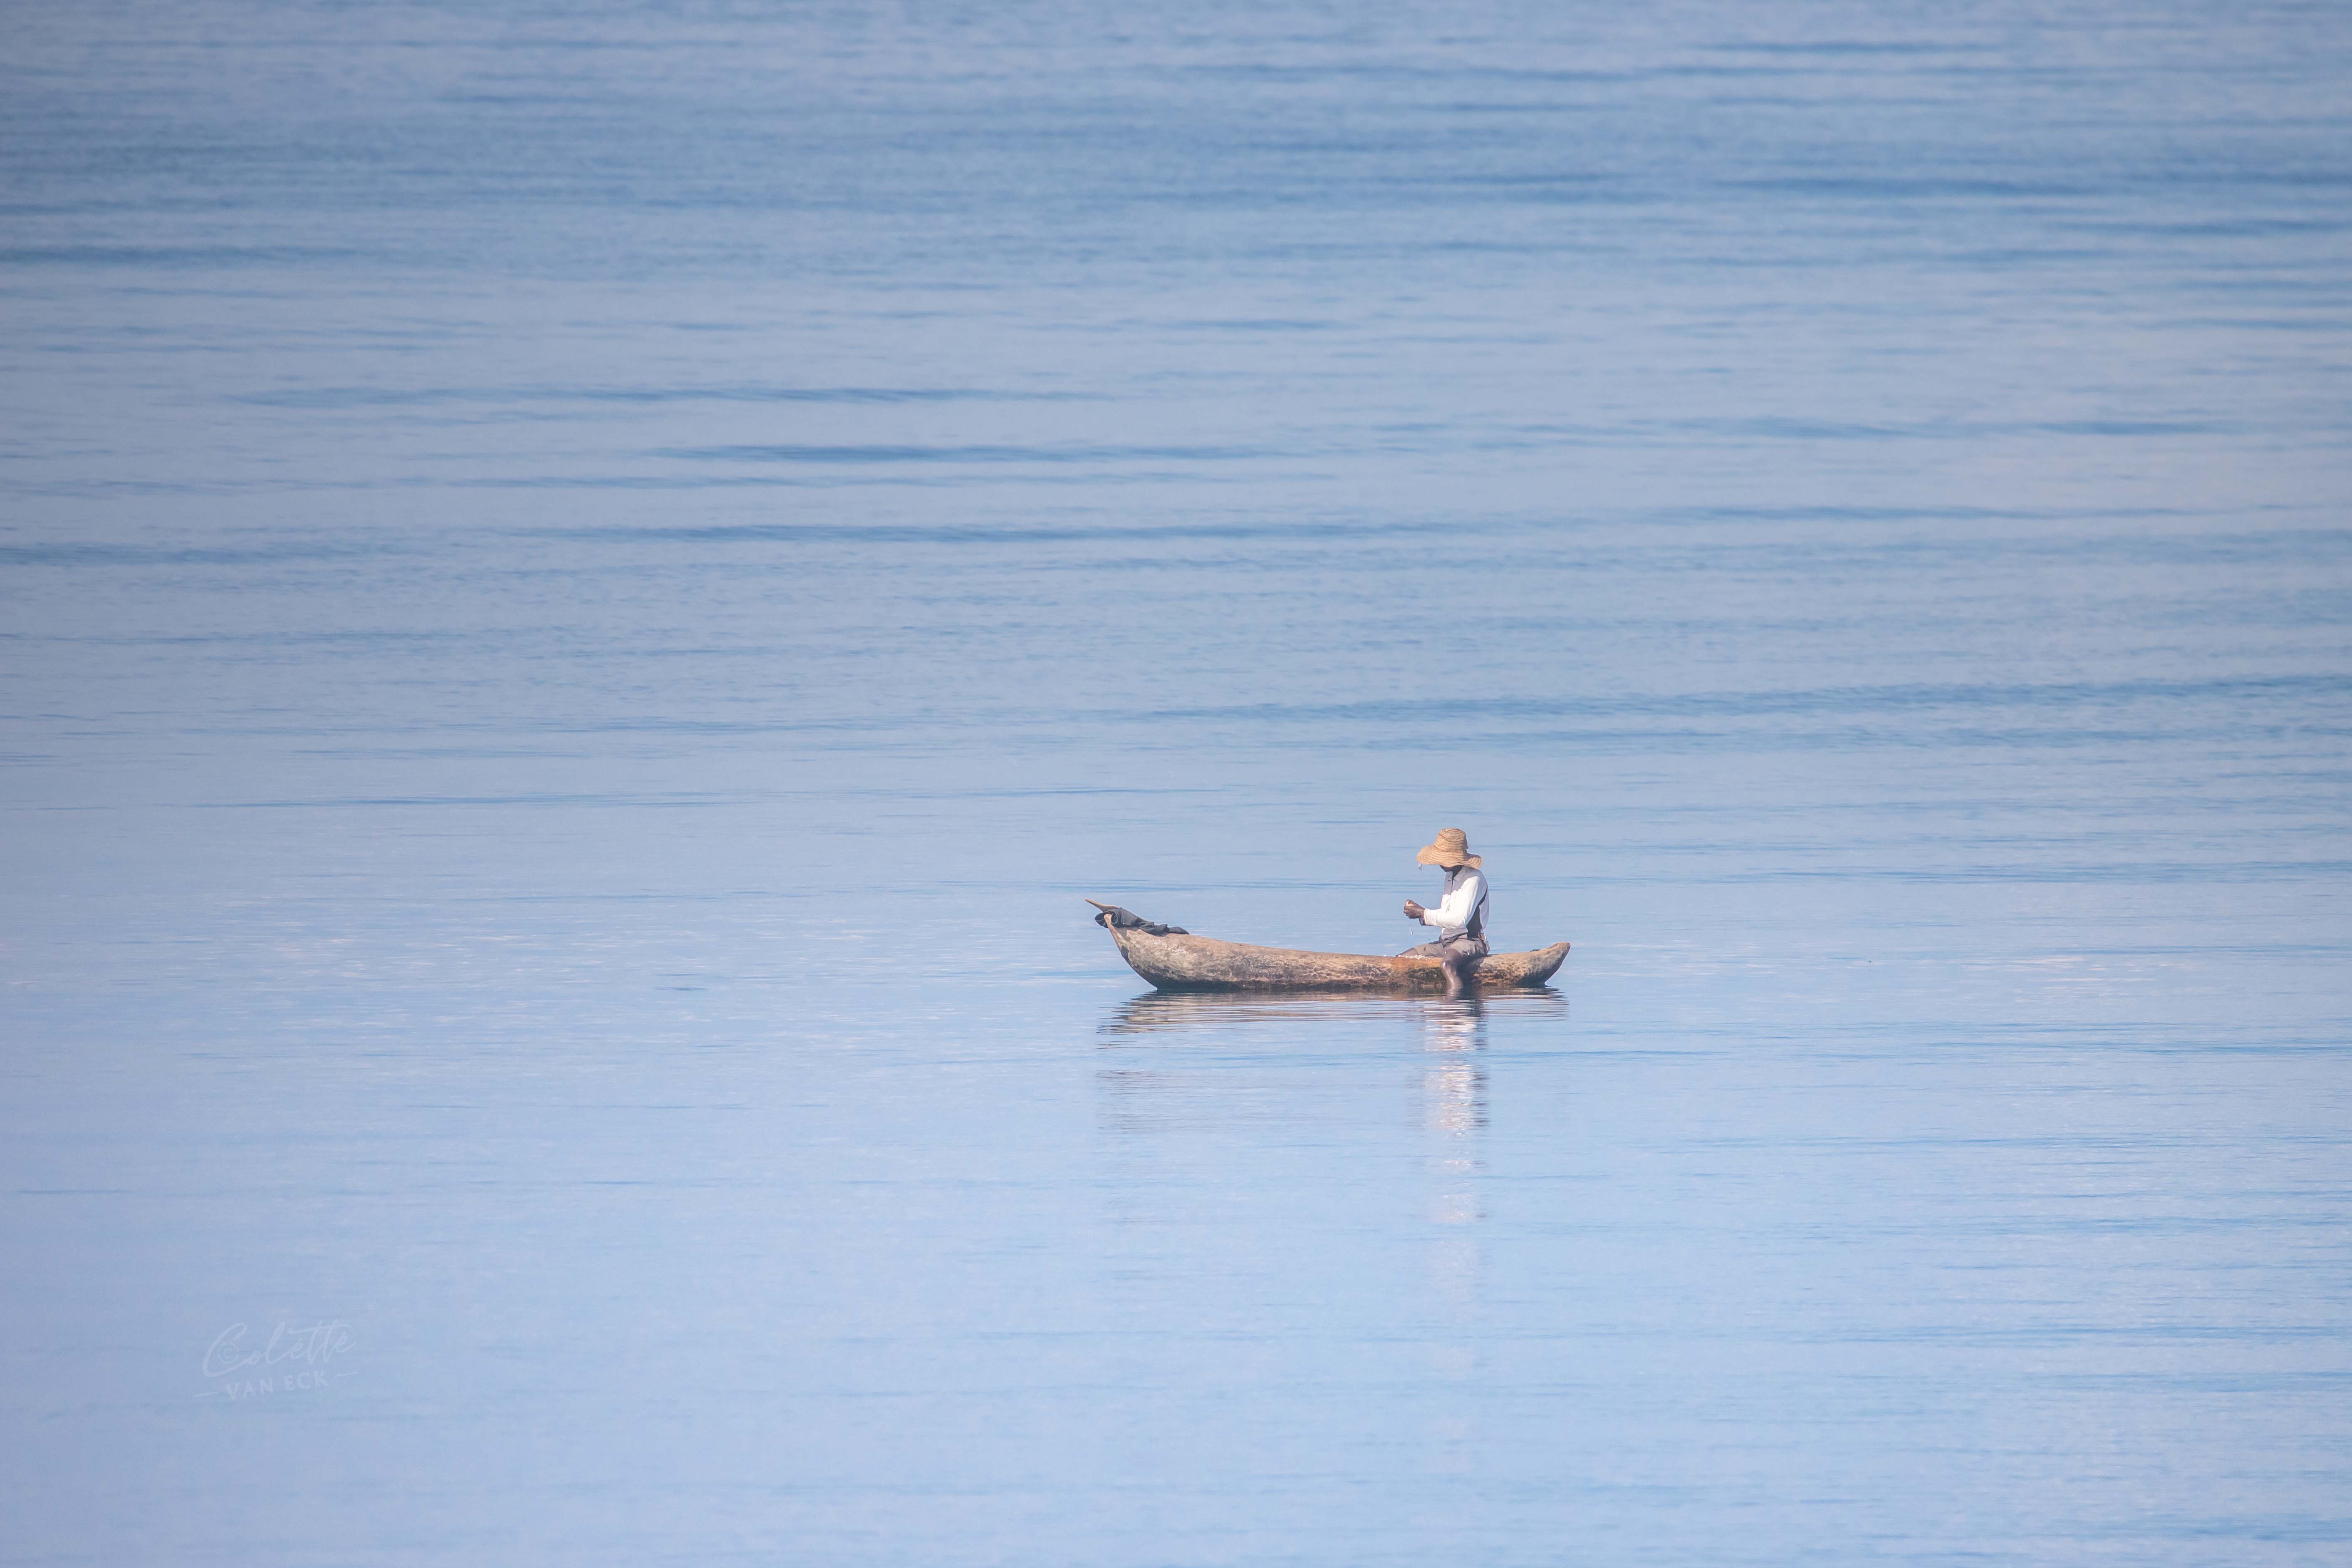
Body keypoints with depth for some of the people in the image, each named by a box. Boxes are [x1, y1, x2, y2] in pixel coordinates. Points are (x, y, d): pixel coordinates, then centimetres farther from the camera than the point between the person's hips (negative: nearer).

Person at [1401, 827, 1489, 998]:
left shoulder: (1474, 879, -13)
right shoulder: (1450, 875, 16)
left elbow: (1460, 920, -22)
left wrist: (1424, 914, -15)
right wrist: (1418, 912, -1)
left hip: (1469, 941, -10)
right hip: (1446, 942, 10)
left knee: (1449, 964, -41)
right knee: (1400, 960, 1)